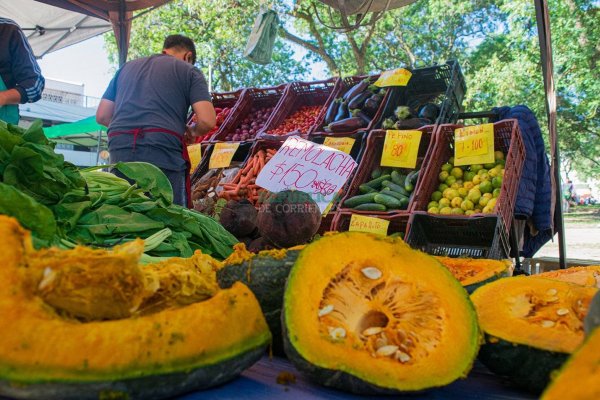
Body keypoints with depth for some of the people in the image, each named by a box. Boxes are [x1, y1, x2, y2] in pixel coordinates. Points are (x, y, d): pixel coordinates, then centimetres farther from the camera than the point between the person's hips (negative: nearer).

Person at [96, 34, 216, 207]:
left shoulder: (126, 67, 26)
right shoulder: (189, 71, 12)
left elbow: (101, 116, 22)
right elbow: (207, 121, -2)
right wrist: (192, 132, 18)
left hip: (119, 150, 5)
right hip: (163, 150, -5)